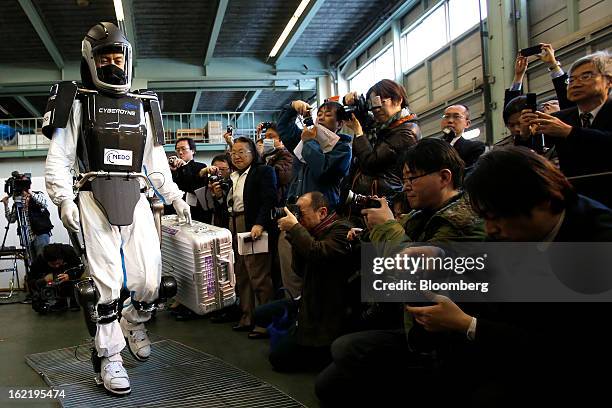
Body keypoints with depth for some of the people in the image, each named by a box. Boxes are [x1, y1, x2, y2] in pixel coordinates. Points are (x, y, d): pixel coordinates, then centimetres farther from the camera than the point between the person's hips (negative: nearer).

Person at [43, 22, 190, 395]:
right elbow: (59, 157, 1)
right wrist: (64, 199, -12)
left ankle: (135, 321, 31)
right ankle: (108, 358, 8)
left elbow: (156, 159, 21)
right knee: (107, 282, -6)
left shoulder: (143, 106, 19)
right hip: (95, 200, -3)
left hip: (135, 200, 4)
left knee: (149, 281, -1)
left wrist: (174, 196, 13)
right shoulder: (79, 103, 7)